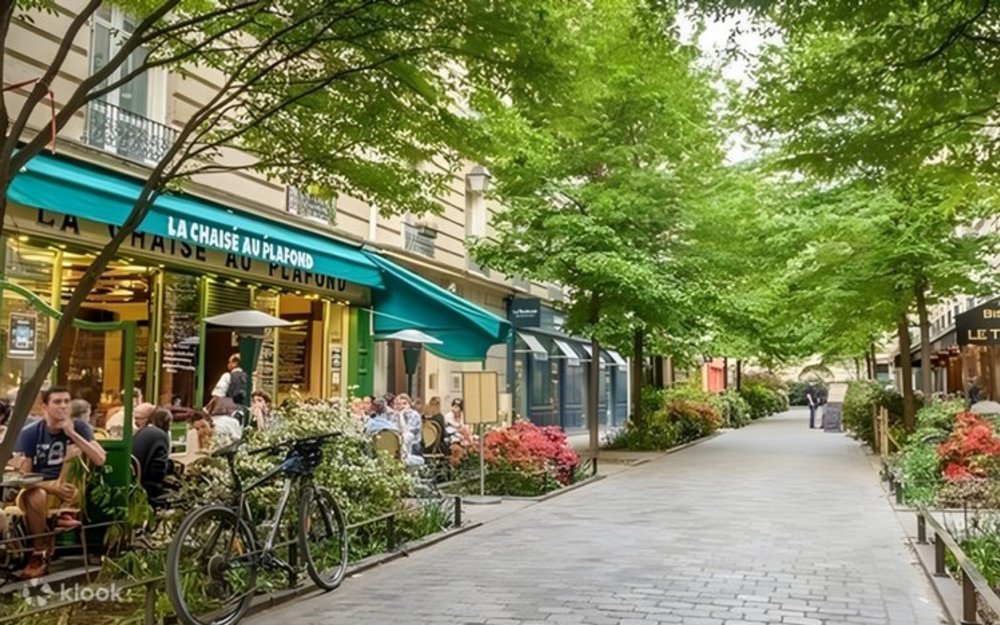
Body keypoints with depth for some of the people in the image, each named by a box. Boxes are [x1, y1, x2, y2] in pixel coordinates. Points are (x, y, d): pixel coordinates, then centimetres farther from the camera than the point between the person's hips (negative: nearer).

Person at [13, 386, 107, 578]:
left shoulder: (79, 427, -4)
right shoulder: (30, 433, -8)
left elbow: (100, 460, -18)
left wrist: (73, 434, -24)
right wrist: (51, 485, -30)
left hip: (68, 490, 2)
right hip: (37, 489, -1)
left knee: (75, 450, -23)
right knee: (37, 497, -37)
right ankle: (39, 554, -18)